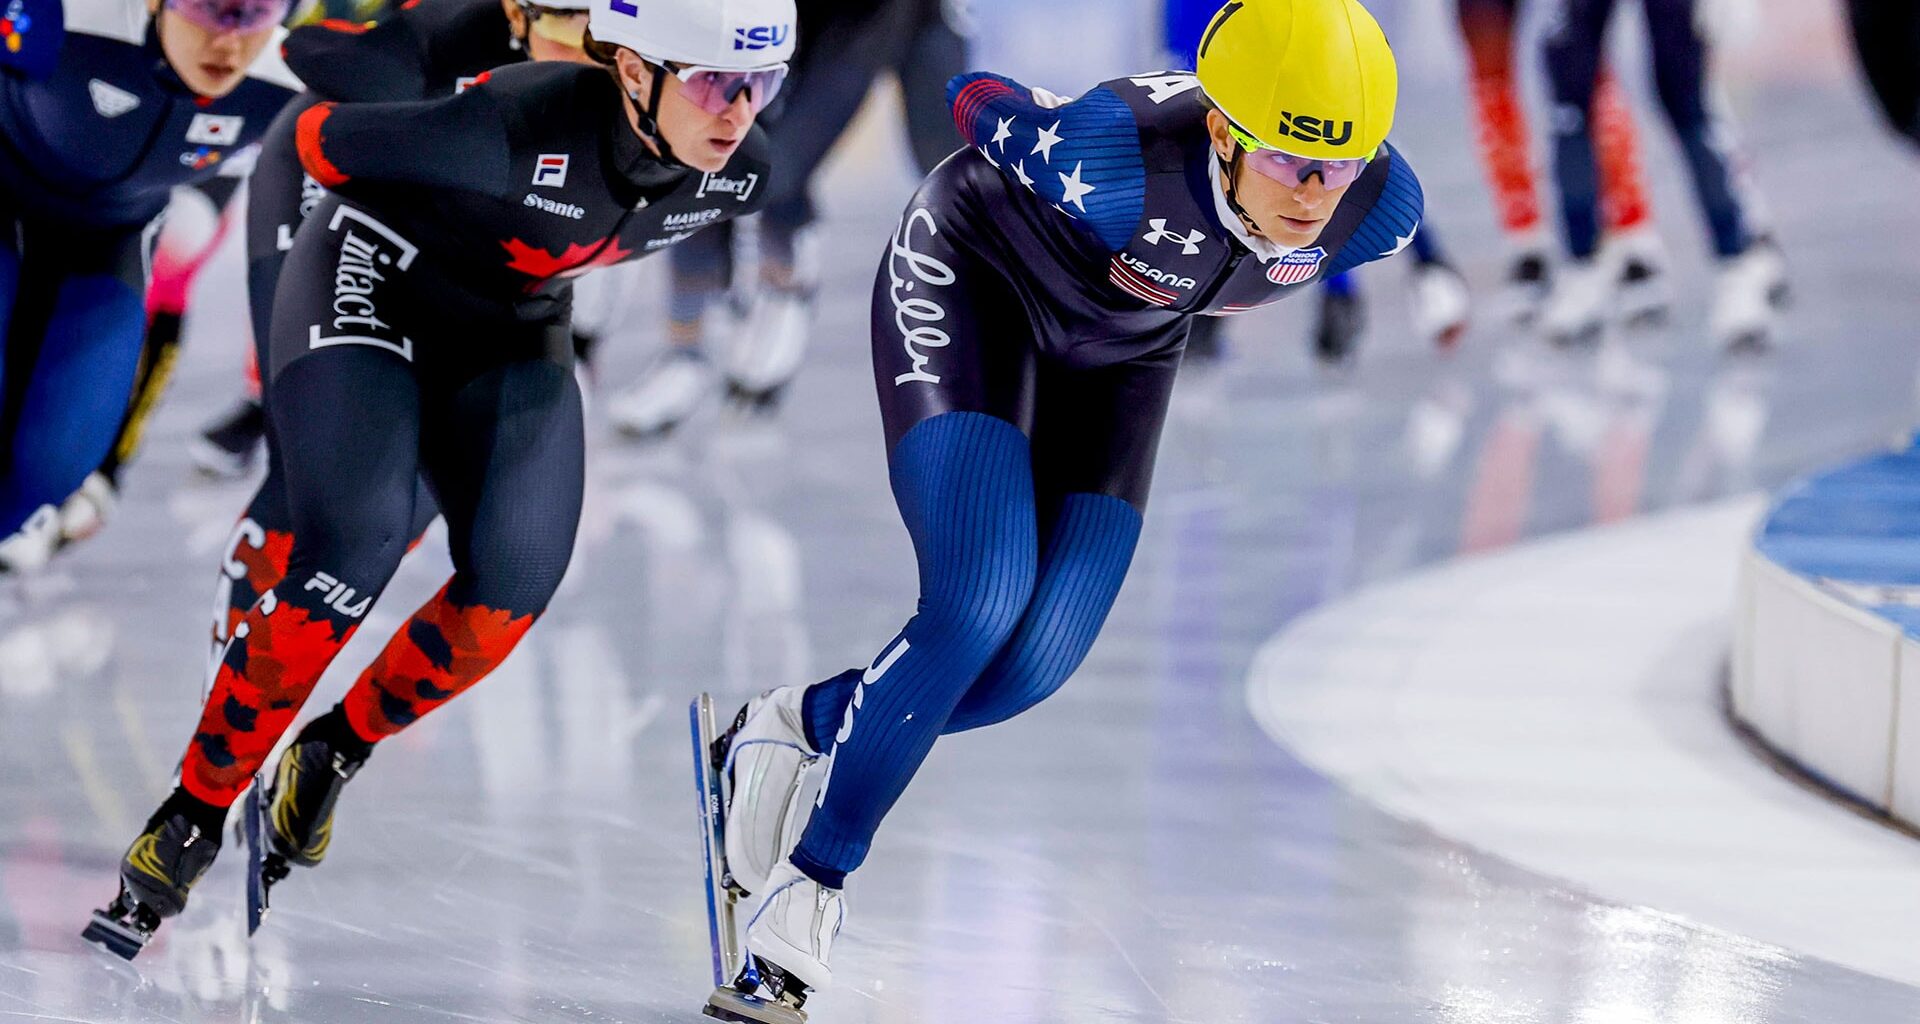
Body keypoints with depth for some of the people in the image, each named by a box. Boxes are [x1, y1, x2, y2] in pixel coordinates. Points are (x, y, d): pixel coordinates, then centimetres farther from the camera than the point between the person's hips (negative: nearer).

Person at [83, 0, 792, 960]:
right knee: (352, 558, -22)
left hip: (512, 332, 6)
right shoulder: (517, 128, -37)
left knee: (513, 583, -14)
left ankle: (334, 748, 10)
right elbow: (317, 137, -20)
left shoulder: (738, 170, -18)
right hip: (372, 290, -5)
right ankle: (192, 813, -9)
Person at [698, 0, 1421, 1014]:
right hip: (969, 277, -5)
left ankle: (800, 724, 20)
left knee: (1032, 666, -7)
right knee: (978, 610, -22)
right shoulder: (1116, 160, -40)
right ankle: (810, 880, -6)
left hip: (1116, 352, 5)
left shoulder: (1382, 209, -26)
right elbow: (979, 101, -18)